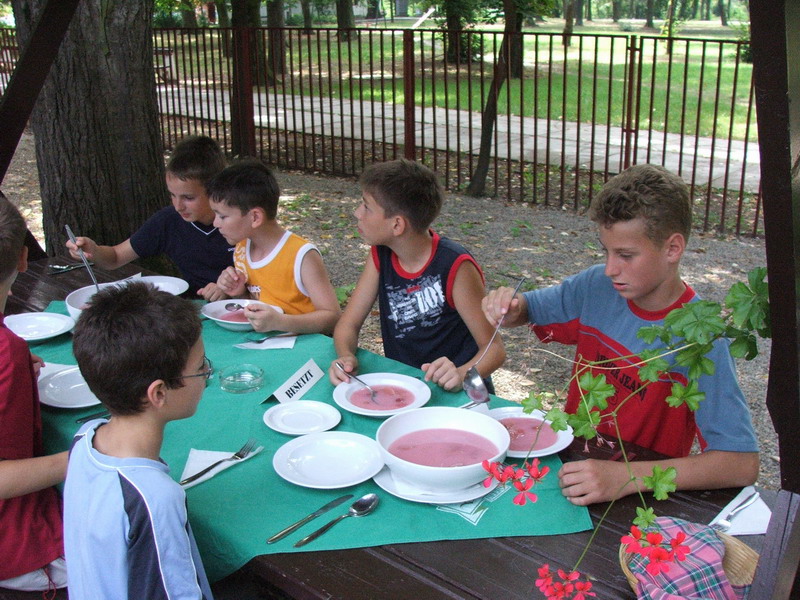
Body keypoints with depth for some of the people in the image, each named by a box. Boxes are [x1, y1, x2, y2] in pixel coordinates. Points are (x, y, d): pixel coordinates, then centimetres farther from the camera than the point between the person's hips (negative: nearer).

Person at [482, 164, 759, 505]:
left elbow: (743, 464, -25)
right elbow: (531, 308, 15)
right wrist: (510, 308, -10)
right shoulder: (597, 286, -3)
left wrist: (625, 477, -35)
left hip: (642, 494, -5)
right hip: (573, 460, 5)